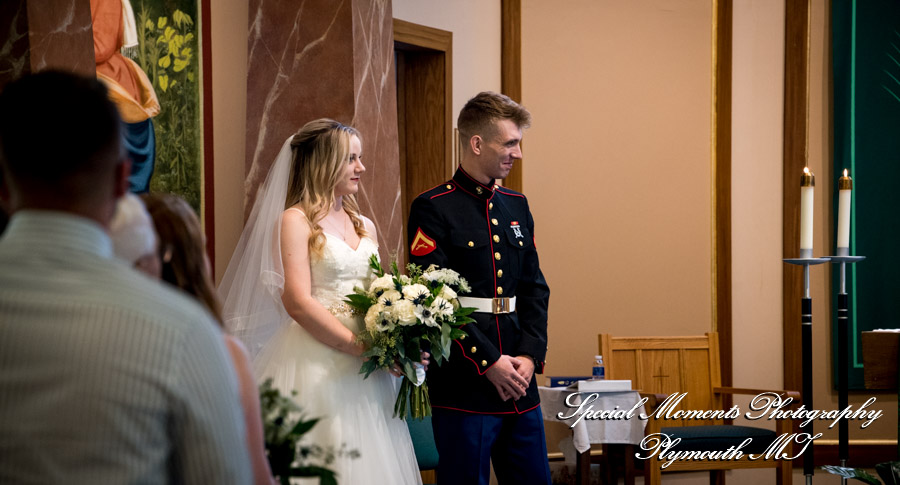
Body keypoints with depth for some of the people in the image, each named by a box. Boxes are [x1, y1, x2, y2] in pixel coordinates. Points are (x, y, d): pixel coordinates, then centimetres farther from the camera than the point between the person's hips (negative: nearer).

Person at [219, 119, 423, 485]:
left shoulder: (364, 226, 16)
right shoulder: (296, 221, -4)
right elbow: (298, 303, -13)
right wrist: (361, 346, -14)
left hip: (364, 372, 6)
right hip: (315, 367, -6)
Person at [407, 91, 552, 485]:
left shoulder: (517, 206, 15)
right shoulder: (433, 209, -7)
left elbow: (535, 289, 14)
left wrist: (530, 355, -1)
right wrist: (487, 361, -15)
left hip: (519, 381, 6)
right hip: (463, 387, -6)